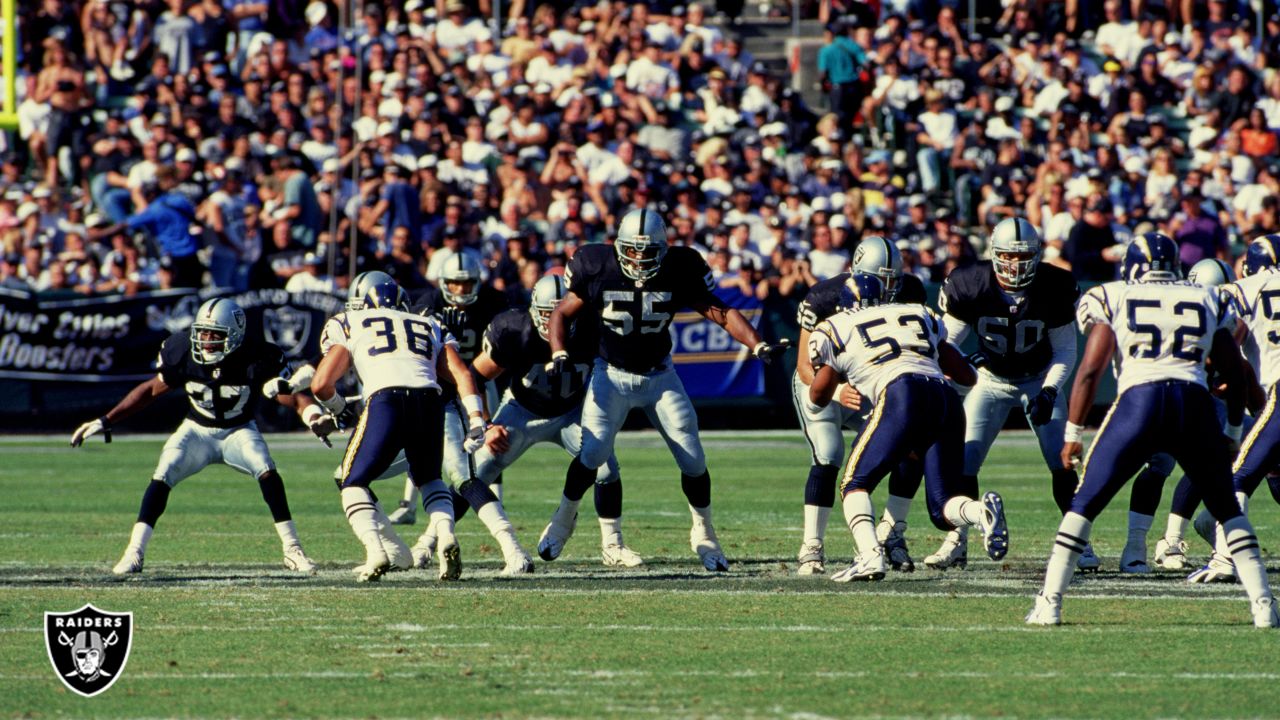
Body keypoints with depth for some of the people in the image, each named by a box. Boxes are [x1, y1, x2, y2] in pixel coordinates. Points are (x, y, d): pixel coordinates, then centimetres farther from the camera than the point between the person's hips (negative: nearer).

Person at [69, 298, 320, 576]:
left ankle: (292, 550, -15)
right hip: (197, 429, 1)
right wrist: (105, 421, -7)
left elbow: (292, 396, -23)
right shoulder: (183, 352, -19)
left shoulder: (255, 358, -26)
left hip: (239, 431, -1)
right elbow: (151, 390, -5)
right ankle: (135, 552, -15)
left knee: (267, 473, -26)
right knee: (162, 477, -20)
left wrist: (315, 418, -45)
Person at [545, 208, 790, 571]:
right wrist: (559, 355, -19)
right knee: (592, 453, -19)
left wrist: (758, 345, -23)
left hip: (659, 375, 1)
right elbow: (563, 312, -4)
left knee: (693, 459, -3)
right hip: (611, 374, -1)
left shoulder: (677, 271, -14)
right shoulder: (597, 268, -16)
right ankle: (565, 517, 6)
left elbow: (720, 312, -11)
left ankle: (704, 533, 18)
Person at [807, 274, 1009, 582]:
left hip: (903, 396, -4)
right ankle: (982, 510, -27)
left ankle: (870, 555, -15)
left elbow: (819, 397, 29)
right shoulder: (920, 315, 30)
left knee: (855, 484, 10)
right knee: (944, 509, 7)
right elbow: (967, 376, 34)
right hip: (947, 399, 4)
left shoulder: (835, 329, 20)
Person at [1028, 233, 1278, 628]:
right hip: (1195, 403, 2)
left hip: (1139, 402, -2)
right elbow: (1236, 376, 21)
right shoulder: (1207, 301, 20)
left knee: (1085, 503, 9)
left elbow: (1091, 370, 3)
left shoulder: (1115, 299, 12)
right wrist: (1231, 433, 32)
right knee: (1226, 508, 19)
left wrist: (1072, 434, 9)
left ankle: (1049, 605, 1)